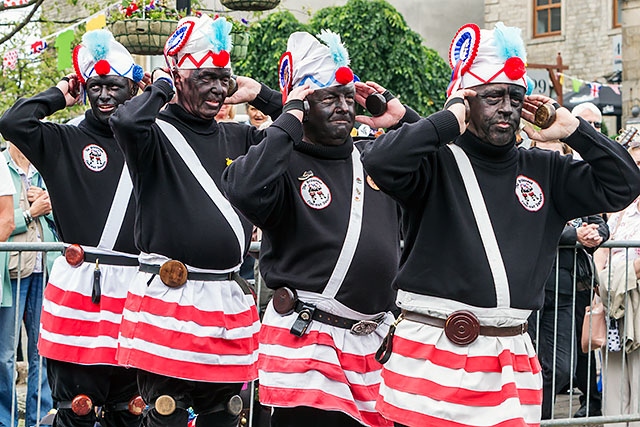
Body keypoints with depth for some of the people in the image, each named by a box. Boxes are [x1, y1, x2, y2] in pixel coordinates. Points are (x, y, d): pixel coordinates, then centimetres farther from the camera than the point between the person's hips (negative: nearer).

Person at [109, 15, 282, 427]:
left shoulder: (239, 138, 15)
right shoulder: (159, 133, -2)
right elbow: (125, 121, -25)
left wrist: (260, 95, 10)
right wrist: (161, 86, -8)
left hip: (231, 302, 6)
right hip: (170, 297, -6)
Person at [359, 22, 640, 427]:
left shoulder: (544, 170, 14)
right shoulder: (438, 163, -2)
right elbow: (380, 162, -21)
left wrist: (572, 130, 5)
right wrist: (449, 121, -13)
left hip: (513, 357, 5)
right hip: (436, 351, -4)